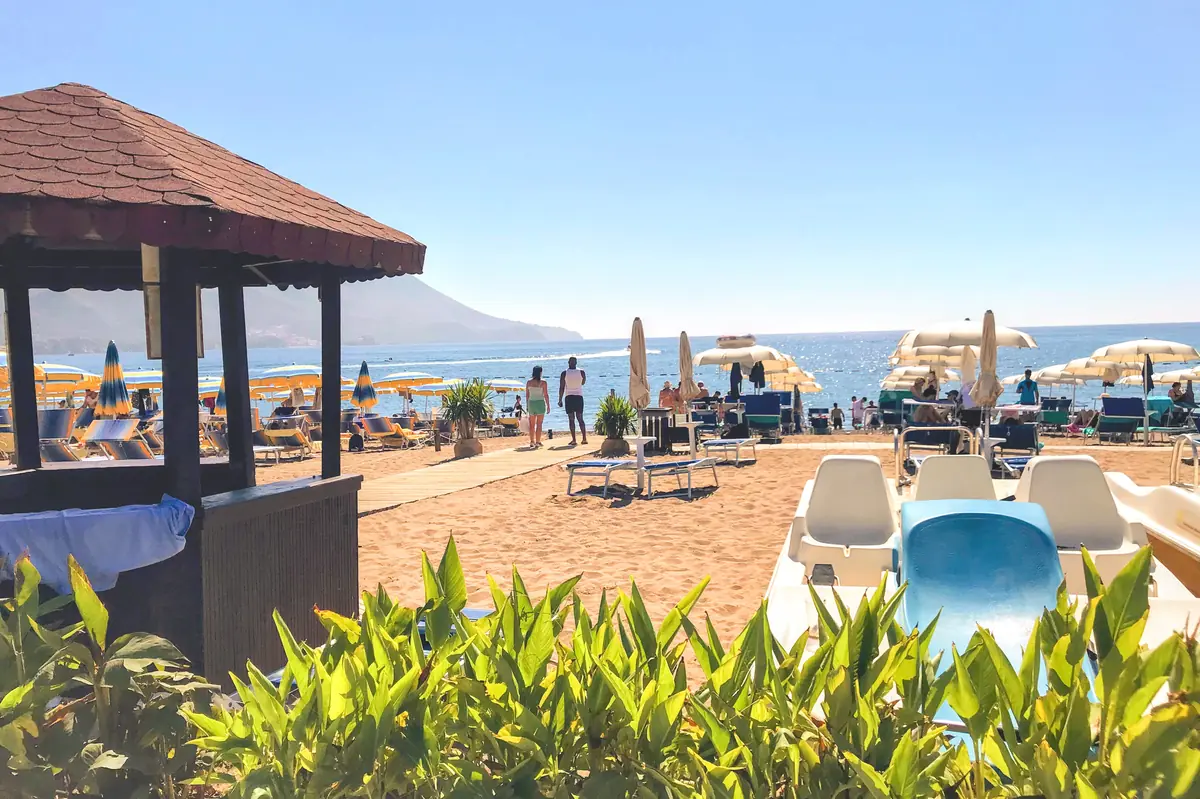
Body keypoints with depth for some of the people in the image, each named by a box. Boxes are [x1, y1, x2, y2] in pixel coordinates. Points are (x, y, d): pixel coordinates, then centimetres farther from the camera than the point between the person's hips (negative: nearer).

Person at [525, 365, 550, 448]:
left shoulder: (529, 382, 3)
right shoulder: (543, 383, -7)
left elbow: (527, 395, 7)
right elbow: (546, 395, -7)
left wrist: (527, 405, 16)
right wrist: (548, 405, 0)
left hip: (531, 403, 3)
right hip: (540, 403, -3)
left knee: (532, 424, 11)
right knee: (539, 424, 2)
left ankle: (532, 441, 10)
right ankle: (538, 442, -1)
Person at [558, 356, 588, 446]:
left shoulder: (564, 373, -4)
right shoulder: (581, 372, 0)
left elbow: (561, 388, -5)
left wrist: (560, 400, 1)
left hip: (569, 397, -2)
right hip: (579, 396, 2)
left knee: (571, 419, 0)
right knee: (580, 418, 8)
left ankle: (573, 439, -5)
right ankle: (584, 438, 0)